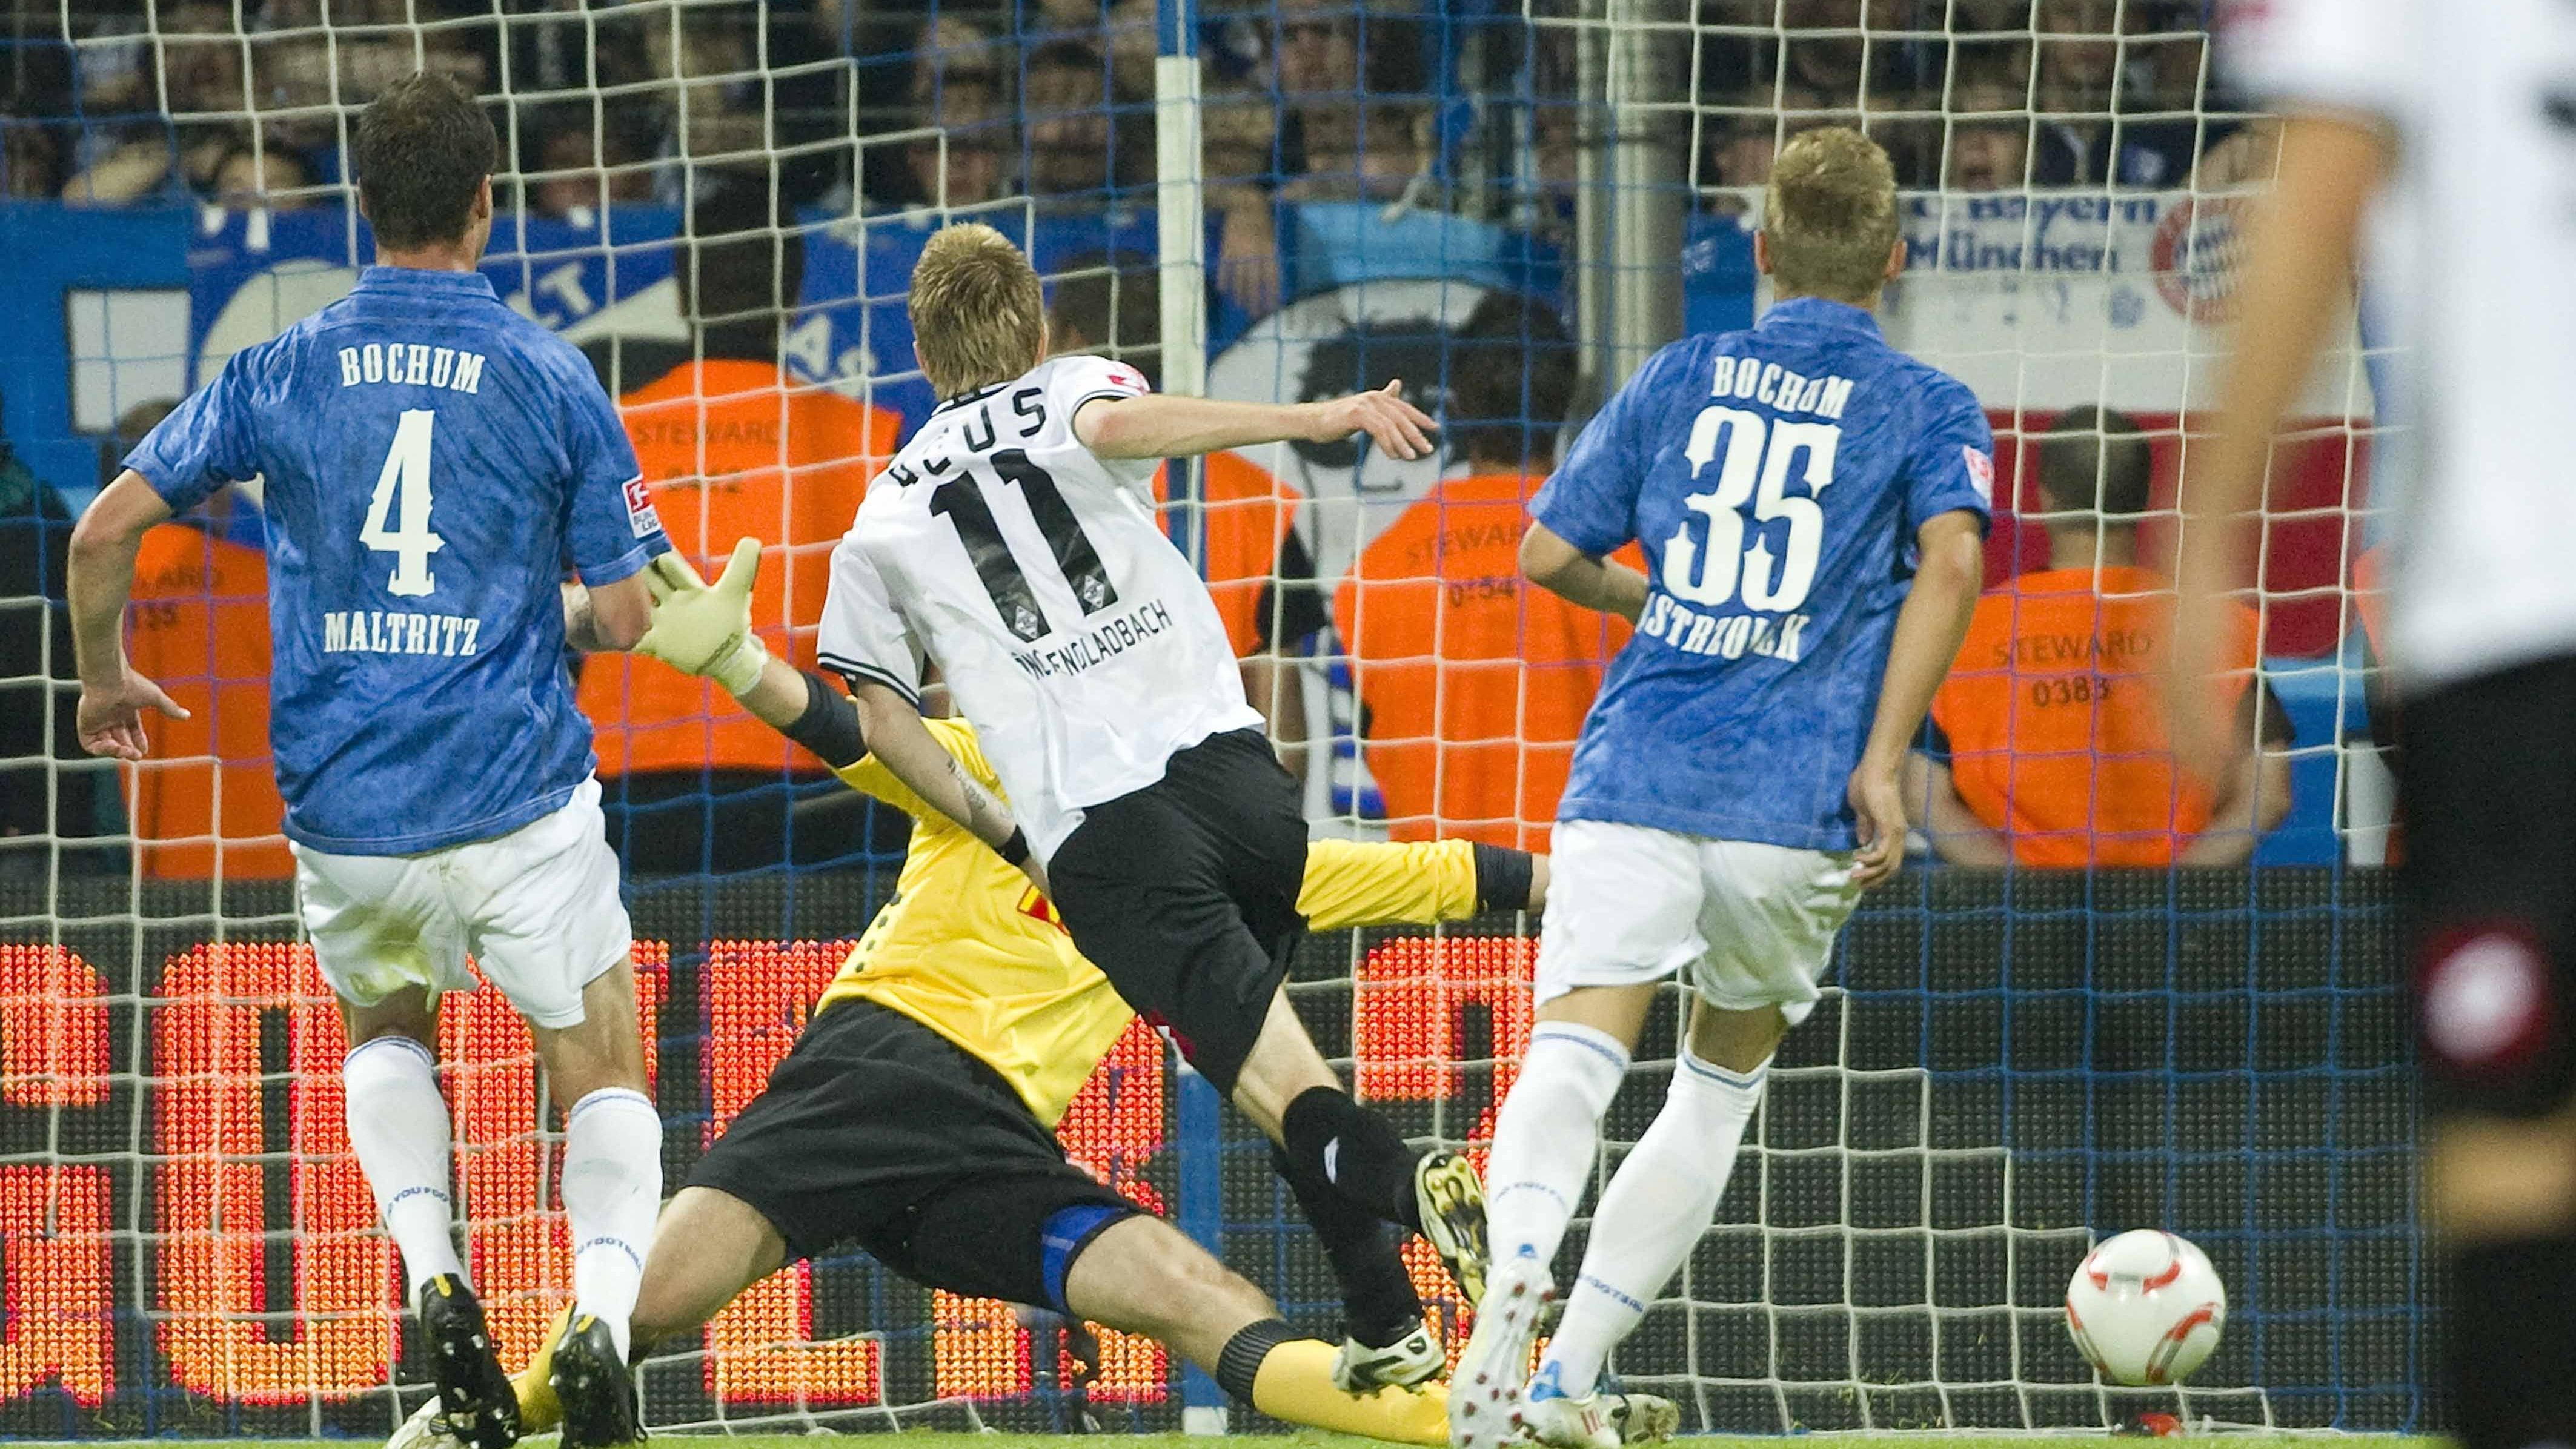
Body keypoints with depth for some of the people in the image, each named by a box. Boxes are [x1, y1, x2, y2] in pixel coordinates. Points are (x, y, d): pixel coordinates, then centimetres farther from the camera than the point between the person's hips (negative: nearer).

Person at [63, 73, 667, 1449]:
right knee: (605, 1080, 13)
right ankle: (599, 1316, -16)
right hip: (519, 801, -2)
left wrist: (104, 678, 21)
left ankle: (435, 1281, 5)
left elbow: (103, 532, 3)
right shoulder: (553, 381, -3)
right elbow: (625, 613, 0)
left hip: (343, 812, 2)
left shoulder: (278, 372, 2)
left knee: (387, 1031, 31)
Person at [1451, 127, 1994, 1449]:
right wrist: (1881, 762, -9)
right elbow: (1951, 556, -10)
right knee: (1721, 1087, 18)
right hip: (1795, 804, 0)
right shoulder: (1928, 409, 9)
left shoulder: (1680, 380, 16)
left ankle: (1518, 1265, -46)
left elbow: (1549, 555, 15)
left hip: (1635, 780, 0)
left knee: (1571, 1060, -14)